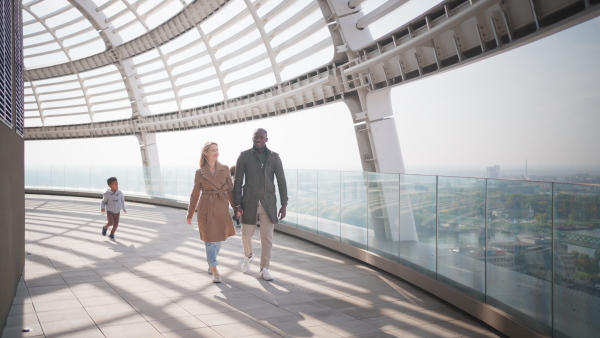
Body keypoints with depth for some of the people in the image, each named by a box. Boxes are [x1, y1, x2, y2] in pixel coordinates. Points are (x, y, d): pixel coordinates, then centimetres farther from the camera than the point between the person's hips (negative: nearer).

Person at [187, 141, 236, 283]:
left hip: (222, 208, 3)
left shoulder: (225, 169, 3)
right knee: (210, 239, -3)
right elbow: (195, 194, 5)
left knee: (218, 239, 13)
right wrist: (190, 214, 10)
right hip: (206, 208, -3)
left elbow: (230, 190, 5)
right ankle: (215, 271, 5)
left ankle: (211, 264, 35)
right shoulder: (200, 172, -2)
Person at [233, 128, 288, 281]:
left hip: (268, 203, 1)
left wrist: (284, 205, -4)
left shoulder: (274, 157, -1)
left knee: (267, 237, 0)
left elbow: (281, 182, 0)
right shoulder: (244, 156, -4)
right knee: (246, 235, 6)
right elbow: (238, 181, -4)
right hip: (249, 203, -1)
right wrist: (237, 204, -10)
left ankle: (264, 270, 12)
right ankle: (248, 256, 39)